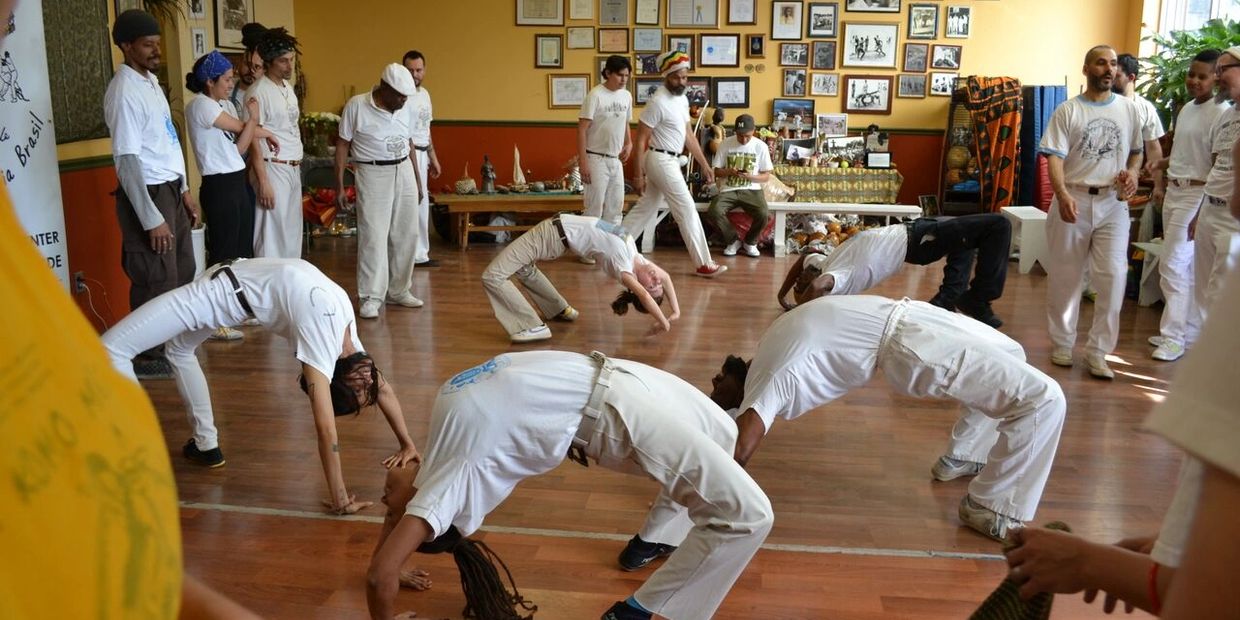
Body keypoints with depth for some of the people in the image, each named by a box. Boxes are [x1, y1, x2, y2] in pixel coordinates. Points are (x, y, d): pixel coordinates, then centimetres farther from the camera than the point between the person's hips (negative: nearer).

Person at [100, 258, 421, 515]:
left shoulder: (345, 330, -9)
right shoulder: (325, 343, -30)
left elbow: (383, 388, 5)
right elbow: (325, 427, -33)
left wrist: (408, 445, 10)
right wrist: (341, 500, -32)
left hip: (233, 288, 6)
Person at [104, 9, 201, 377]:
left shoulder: (151, 81, 12)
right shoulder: (124, 92, -17)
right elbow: (127, 160, -21)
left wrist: (184, 190, 17)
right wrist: (151, 219, -22)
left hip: (171, 190, 9)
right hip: (147, 194, -9)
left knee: (182, 271, 18)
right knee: (157, 280, -1)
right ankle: (149, 355, 13)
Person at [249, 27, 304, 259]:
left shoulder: (288, 87, 13)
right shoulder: (259, 92, -13)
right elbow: (253, 140, -15)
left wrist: (297, 166, 13)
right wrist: (263, 182, -20)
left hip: (294, 169, 8)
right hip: (274, 169, -8)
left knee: (292, 232, 12)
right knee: (273, 234, -6)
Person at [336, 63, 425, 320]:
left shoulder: (404, 109, 5)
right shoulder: (356, 106, -9)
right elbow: (343, 145, -5)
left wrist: (417, 180, 17)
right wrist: (339, 185, -8)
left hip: (404, 172, 5)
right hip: (373, 175, -5)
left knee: (406, 234, 8)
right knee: (374, 236, -7)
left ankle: (398, 290, 21)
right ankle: (370, 298, 0)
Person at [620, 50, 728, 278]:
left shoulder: (682, 99, 10)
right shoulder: (658, 102, -17)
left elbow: (688, 135, 16)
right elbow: (641, 139, -16)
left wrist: (704, 164, 14)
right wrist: (637, 174, -18)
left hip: (670, 161, 9)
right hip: (661, 161, -9)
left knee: (645, 209, 14)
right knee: (687, 209, -6)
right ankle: (703, 264, -2)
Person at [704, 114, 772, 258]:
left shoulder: (761, 146, 1)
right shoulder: (726, 143, 2)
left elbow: (766, 176, 4)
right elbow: (716, 171, 7)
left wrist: (750, 176, -16)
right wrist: (728, 172, -16)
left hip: (751, 190, 0)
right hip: (728, 190, 1)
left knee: (763, 214, -31)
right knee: (714, 213, -30)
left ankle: (750, 242, 2)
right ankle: (733, 240, -1)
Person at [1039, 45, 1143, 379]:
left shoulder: (1128, 108, 8)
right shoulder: (1067, 111, -1)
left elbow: (1136, 151, 19)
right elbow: (1055, 157, -10)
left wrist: (1132, 172, -5)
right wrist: (1062, 195, -27)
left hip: (1113, 203, 2)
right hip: (1073, 200, -2)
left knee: (1113, 275, -7)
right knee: (1065, 275, 6)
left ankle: (1098, 350, 3)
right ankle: (1062, 342, 22)